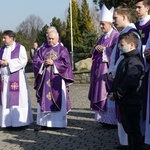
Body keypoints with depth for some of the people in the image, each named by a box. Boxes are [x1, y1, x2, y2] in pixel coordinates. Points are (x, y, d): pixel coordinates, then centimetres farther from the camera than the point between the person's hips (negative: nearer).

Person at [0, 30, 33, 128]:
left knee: (17, 98, -6)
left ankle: (20, 121, -1)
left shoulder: (20, 48, -1)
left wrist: (8, 62, -14)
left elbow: (23, 60, -11)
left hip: (16, 78, -6)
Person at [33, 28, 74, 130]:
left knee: (58, 101, -1)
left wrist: (53, 63, -12)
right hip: (44, 79, 3)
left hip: (57, 79, -3)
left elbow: (66, 63, -6)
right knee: (44, 101, 2)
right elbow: (35, 61, 7)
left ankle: (59, 123, 5)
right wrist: (43, 63, -12)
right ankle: (44, 123, 7)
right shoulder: (43, 49, 12)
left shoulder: (62, 50, 4)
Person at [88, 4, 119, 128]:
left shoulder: (116, 36, -7)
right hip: (99, 70, 8)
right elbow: (94, 52, 20)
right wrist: (96, 49, -1)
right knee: (100, 94, 7)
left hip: (109, 69, -8)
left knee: (109, 94, -7)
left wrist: (104, 49, -16)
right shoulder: (103, 37, 19)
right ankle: (104, 119, 14)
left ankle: (113, 120, 0)